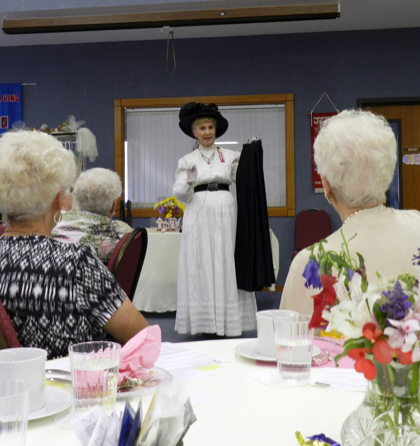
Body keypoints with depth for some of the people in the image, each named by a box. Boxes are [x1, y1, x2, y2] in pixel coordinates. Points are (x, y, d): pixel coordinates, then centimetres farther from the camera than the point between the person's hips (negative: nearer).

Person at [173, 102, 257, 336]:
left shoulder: (231, 156, 9)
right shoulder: (187, 160, 8)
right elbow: (179, 194, 2)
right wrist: (189, 180, -17)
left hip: (225, 215, 0)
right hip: (199, 217, 0)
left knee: (227, 267, 0)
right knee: (201, 267, 0)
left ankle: (230, 322, 7)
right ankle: (205, 323, 7)